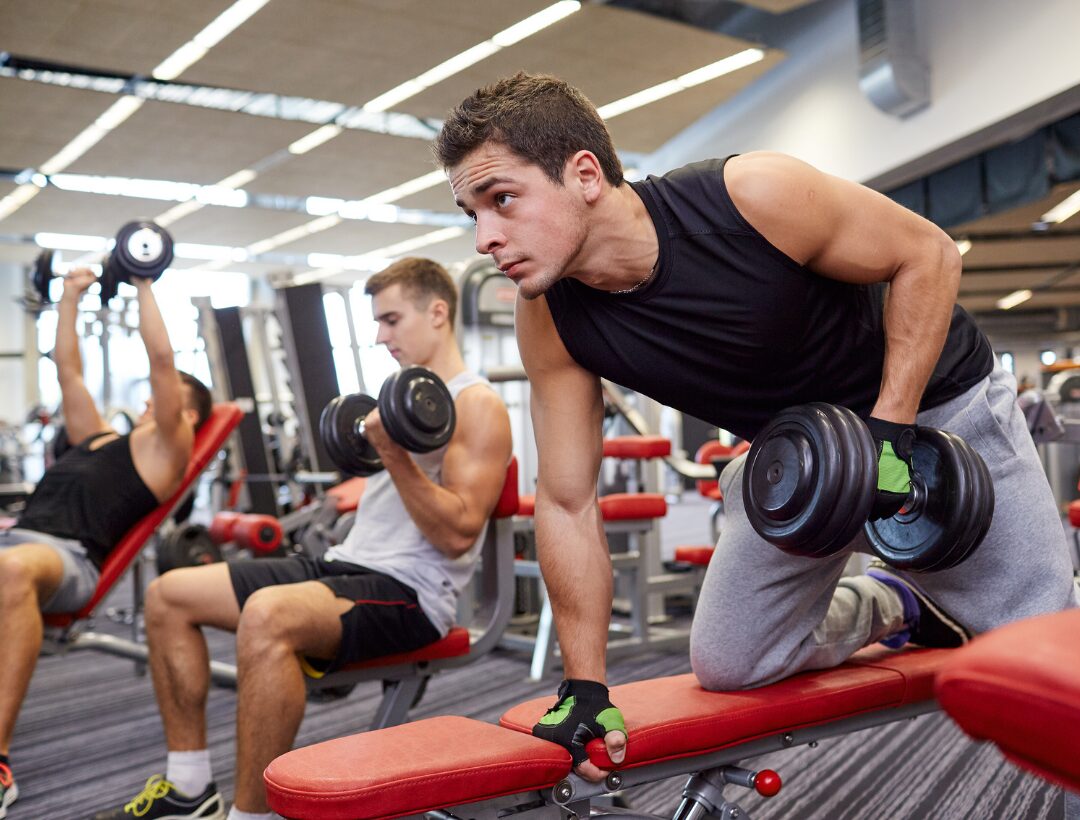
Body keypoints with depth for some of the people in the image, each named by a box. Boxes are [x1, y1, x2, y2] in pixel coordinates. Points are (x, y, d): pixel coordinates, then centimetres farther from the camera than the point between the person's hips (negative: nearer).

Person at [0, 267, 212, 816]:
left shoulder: (166, 446, 11)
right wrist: (71, 298, 39)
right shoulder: (97, 437, 33)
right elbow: (67, 369, 38)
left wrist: (144, 284, 8)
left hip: (70, 558, -8)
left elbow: (161, 357, 2)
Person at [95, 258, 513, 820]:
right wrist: (366, 447, 18)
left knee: (267, 617, -38)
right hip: (346, 563, 10)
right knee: (168, 595, 2)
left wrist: (395, 455, -25)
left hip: (410, 591, -10)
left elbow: (458, 534, -19)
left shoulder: (477, 406, -8)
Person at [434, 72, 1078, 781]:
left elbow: (927, 253, -19)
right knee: (726, 665, 3)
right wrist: (585, 687, -13)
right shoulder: (549, 322, -20)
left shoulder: (754, 194, -33)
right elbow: (567, 502, -13)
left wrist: (890, 430, -26)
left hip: (934, 403, -3)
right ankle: (892, 607, 27)